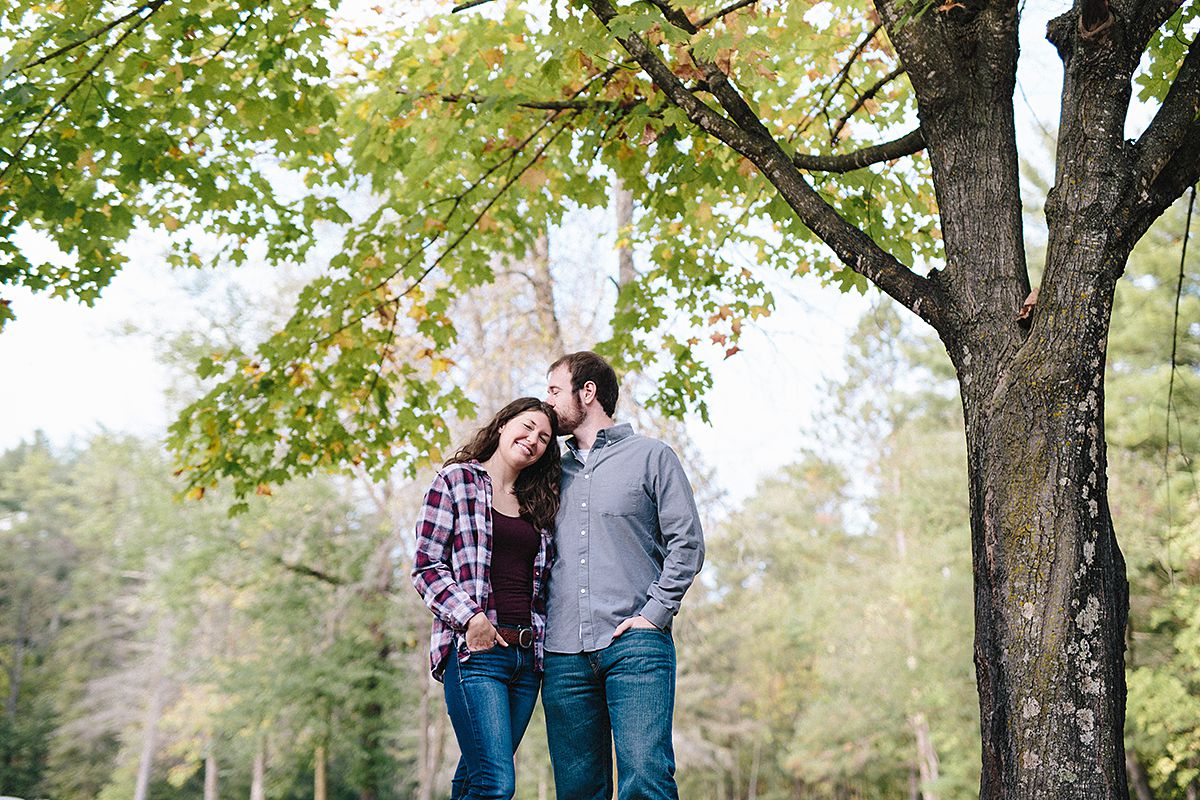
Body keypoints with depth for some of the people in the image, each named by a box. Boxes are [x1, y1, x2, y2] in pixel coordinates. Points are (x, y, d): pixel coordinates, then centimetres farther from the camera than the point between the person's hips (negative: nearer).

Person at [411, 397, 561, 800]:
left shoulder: (537, 503, 19)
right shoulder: (456, 480, 2)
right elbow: (426, 565, -4)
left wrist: (543, 638, 8)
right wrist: (470, 617, -15)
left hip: (527, 655, 6)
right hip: (476, 649, -6)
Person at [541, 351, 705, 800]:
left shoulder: (651, 456, 7)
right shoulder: (554, 471, 21)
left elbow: (687, 542, 2)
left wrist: (655, 612, -8)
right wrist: (537, 623, 9)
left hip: (635, 646, -4)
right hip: (564, 653, 5)